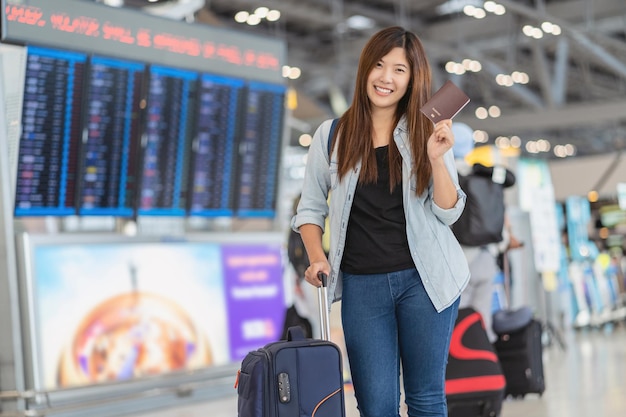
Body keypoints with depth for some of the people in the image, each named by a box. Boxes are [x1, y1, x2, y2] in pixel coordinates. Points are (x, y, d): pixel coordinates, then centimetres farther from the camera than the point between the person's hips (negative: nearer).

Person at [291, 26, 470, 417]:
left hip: (424, 279, 0)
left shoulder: (428, 134, 2)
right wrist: (317, 257, -4)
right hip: (361, 285, 1)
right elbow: (310, 208, 11)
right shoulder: (332, 136, 3)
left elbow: (448, 213, -2)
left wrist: (436, 158, -15)